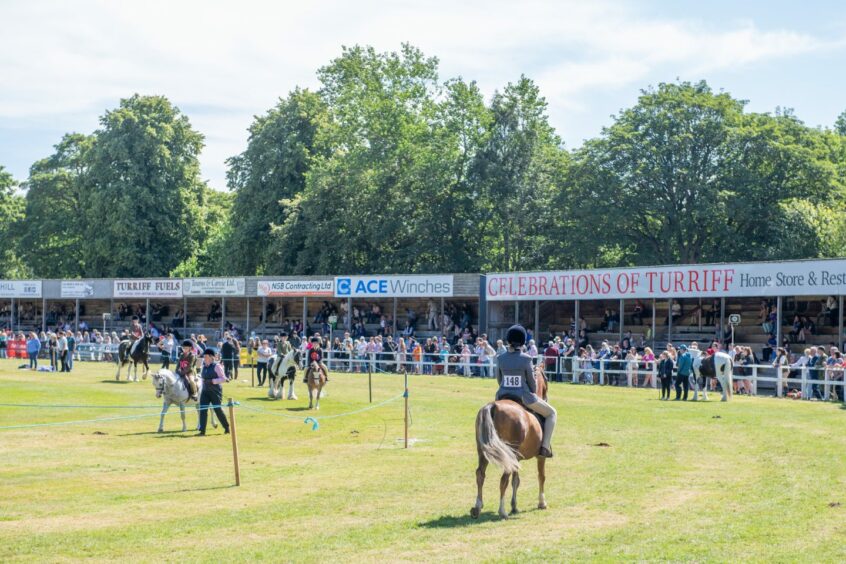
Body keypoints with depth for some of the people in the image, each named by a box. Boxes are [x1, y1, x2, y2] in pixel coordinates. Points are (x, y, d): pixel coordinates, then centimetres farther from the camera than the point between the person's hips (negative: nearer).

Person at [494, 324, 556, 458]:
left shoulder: (501, 358, -2)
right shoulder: (526, 358, -13)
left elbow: (499, 379, 9)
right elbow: (532, 381, -5)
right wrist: (534, 394, 15)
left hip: (503, 396, 4)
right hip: (523, 397, -4)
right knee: (551, 413, 15)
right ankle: (545, 447, 4)